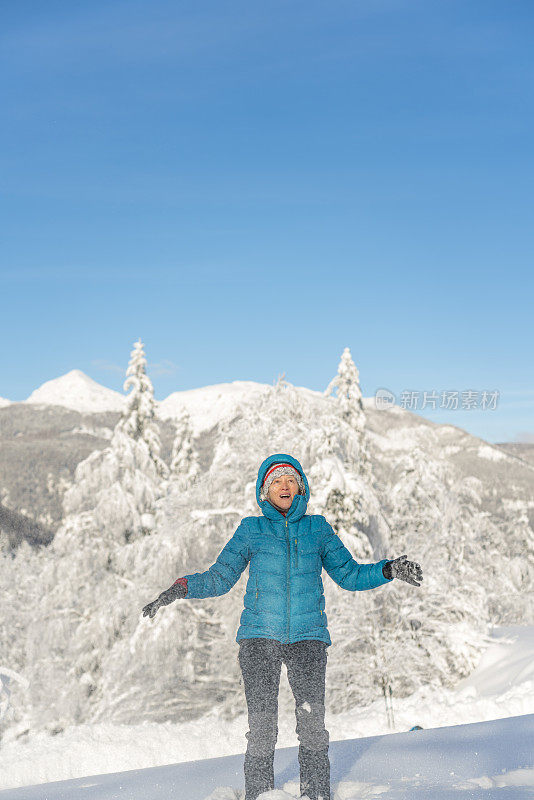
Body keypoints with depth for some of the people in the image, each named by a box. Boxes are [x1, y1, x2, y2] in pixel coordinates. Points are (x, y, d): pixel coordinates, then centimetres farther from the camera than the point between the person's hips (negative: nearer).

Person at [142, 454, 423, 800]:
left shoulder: (317, 528, 12)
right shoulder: (252, 530, 10)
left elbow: (348, 574, 15)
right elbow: (219, 579, 11)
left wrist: (388, 570, 0)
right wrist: (181, 588, -5)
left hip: (308, 636, 0)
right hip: (261, 635, 0)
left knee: (312, 720, -16)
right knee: (262, 728, -10)